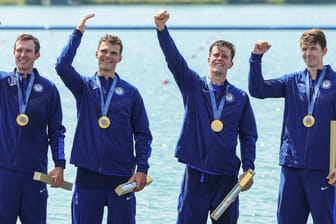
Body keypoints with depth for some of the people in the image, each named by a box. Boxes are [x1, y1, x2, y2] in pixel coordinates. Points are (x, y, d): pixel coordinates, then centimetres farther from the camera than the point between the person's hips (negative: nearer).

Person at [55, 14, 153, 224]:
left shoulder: (130, 92, 6)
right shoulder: (84, 86, 7)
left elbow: (143, 133, 6)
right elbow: (62, 66, -13)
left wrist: (142, 168, -4)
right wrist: (78, 33, -14)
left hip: (122, 175, 0)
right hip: (88, 174, 0)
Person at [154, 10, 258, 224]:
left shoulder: (240, 97, 8)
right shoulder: (193, 86, 5)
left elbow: (248, 136, 9)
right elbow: (174, 59, -9)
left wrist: (248, 168, -3)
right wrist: (162, 29, -24)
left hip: (226, 175, 1)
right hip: (195, 173, -1)